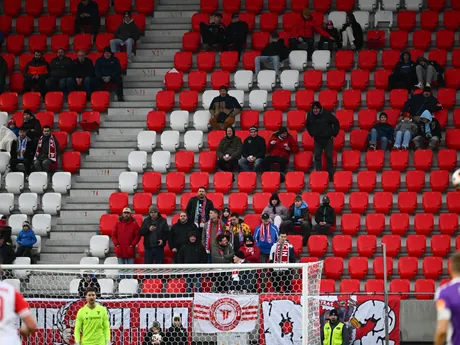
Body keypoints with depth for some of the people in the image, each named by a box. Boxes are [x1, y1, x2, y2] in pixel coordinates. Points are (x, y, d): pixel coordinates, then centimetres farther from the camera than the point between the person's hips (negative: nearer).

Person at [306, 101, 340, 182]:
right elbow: (308, 125, 20)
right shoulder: (310, 115, -1)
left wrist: (334, 134, -5)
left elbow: (336, 123, -5)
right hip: (317, 140, 4)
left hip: (327, 139, -4)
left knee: (329, 157, -1)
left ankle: (331, 176, 6)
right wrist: (311, 134, 13)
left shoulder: (326, 114, -14)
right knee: (317, 157, -1)